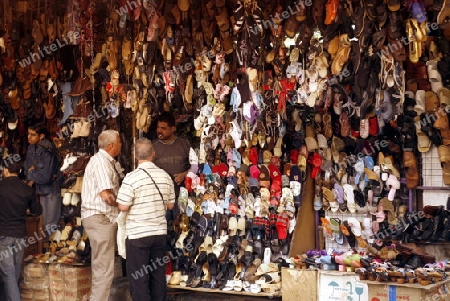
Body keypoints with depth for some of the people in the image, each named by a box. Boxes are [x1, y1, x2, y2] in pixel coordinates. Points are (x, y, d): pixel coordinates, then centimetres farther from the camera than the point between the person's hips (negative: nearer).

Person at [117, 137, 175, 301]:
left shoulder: (132, 178, -14)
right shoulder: (165, 176, 1)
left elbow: (123, 207, -14)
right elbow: (170, 205, 9)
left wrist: (136, 202, 6)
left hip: (138, 234, -5)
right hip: (160, 232, 5)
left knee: (138, 278, 4)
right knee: (158, 276, 14)